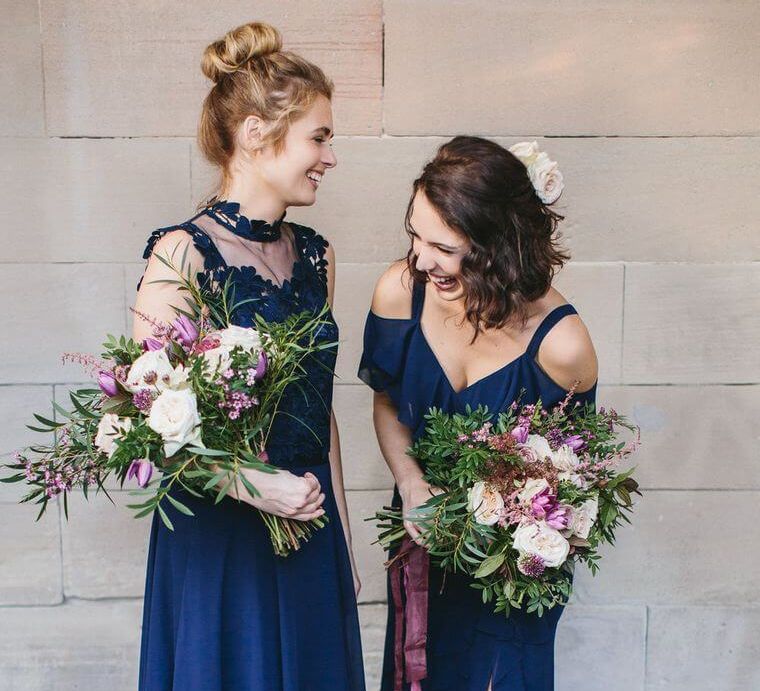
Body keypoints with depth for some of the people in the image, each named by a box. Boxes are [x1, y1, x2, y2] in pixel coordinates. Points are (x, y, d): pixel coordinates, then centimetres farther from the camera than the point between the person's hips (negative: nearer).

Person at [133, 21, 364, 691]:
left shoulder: (316, 256, 4)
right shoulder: (183, 253, -16)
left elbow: (320, 409, 10)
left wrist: (343, 539, 13)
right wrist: (255, 485, -21)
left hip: (312, 530, 6)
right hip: (216, 540, -6)